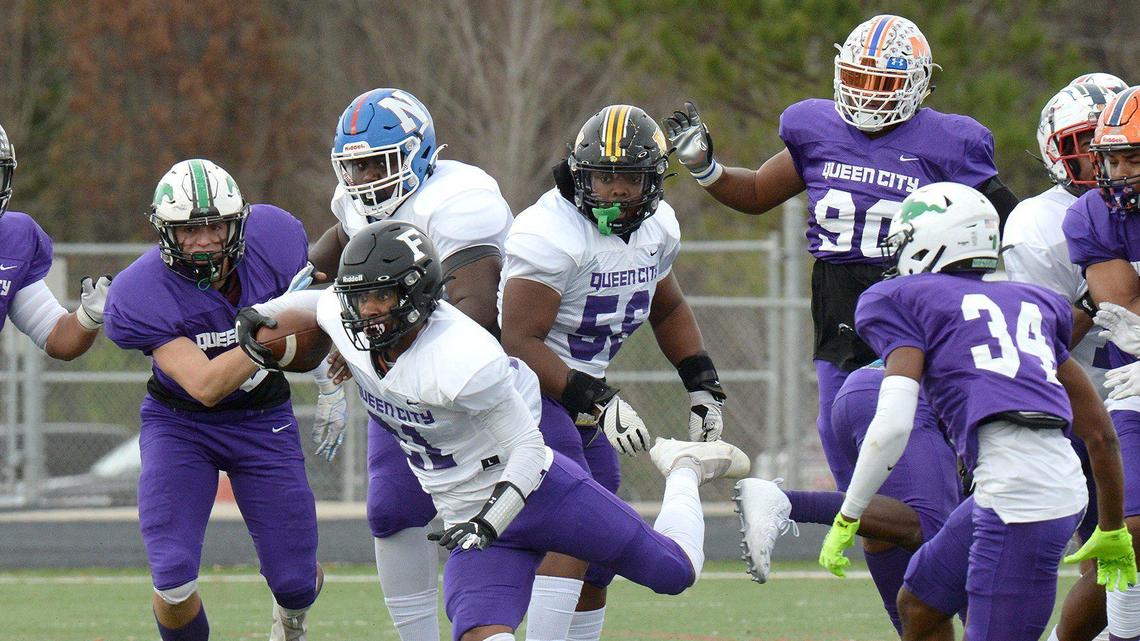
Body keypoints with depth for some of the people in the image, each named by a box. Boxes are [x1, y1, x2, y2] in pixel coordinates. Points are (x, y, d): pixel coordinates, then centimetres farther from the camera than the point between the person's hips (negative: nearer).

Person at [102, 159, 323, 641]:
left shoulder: (270, 239, -19)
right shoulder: (144, 293, -28)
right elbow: (204, 386, -34)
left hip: (264, 420, 2)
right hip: (179, 422, -2)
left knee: (296, 583, 2)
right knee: (173, 577, -17)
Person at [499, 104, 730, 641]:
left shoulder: (656, 228, 2)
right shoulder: (552, 234, -25)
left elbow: (668, 310, 22)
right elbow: (521, 343, -26)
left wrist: (703, 385, 12)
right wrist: (597, 402, -31)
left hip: (582, 390, 9)